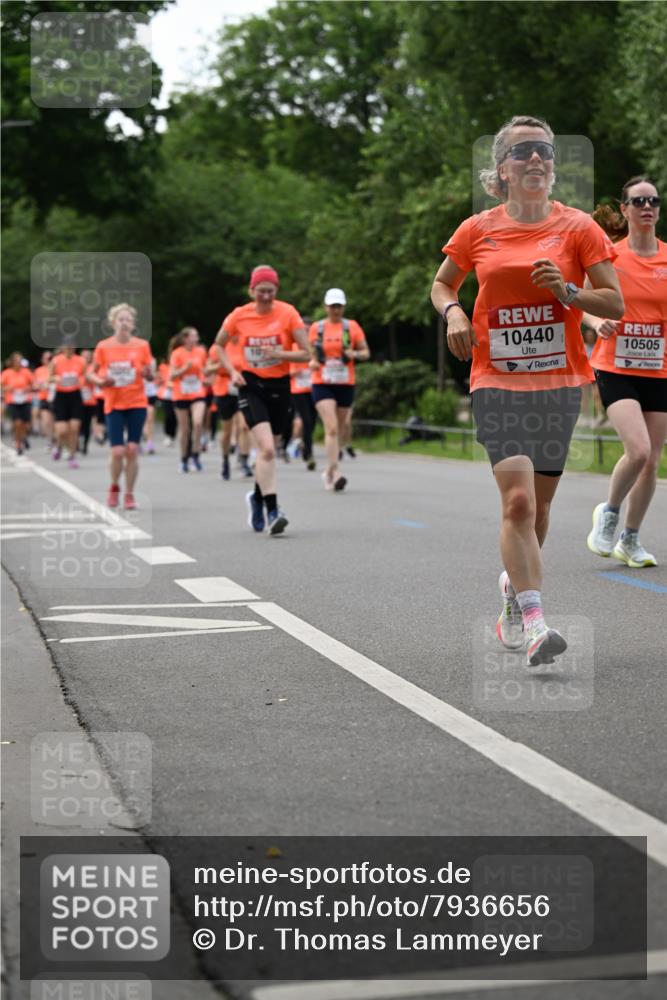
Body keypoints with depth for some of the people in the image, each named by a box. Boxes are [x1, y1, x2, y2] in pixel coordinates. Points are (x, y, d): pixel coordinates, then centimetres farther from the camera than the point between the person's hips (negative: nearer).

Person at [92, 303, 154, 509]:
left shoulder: (142, 345, 1)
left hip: (137, 404, 1)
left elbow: (151, 375, 7)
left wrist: (148, 373, -16)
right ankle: (114, 487, 20)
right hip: (114, 405, -1)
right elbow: (93, 373, 8)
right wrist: (101, 381, -13)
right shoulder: (103, 347, -1)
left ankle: (129, 494, 9)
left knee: (132, 450, -4)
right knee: (118, 451, -9)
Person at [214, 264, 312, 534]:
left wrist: (280, 354, -22)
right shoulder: (239, 315, -4)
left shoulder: (287, 313, -7)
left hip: (279, 386, 2)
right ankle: (272, 511, -21)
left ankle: (257, 497, 38)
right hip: (251, 386, -1)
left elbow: (307, 354, -6)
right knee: (267, 448, -19)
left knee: (266, 449, 11)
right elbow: (219, 345, 13)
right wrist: (232, 371, -2)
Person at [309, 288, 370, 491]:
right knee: (331, 428, -17)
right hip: (322, 384, -2)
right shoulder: (316, 328, 5)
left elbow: (366, 352, 7)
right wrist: (312, 362, -10)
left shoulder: (352, 327, 5)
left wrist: (355, 354, -15)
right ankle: (334, 472, -23)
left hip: (346, 385, 2)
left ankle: (328, 472, 24)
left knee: (340, 430, 9)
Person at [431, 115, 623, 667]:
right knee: (518, 501, -16)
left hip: (560, 380, 1)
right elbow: (442, 284, 19)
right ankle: (534, 624, -19)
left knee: (538, 504, 10)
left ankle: (514, 585, 37)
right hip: (498, 381, -1)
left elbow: (615, 303, 1)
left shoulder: (578, 227, 0)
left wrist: (566, 291, -16)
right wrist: (453, 312, -3)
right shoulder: (478, 230, 3)